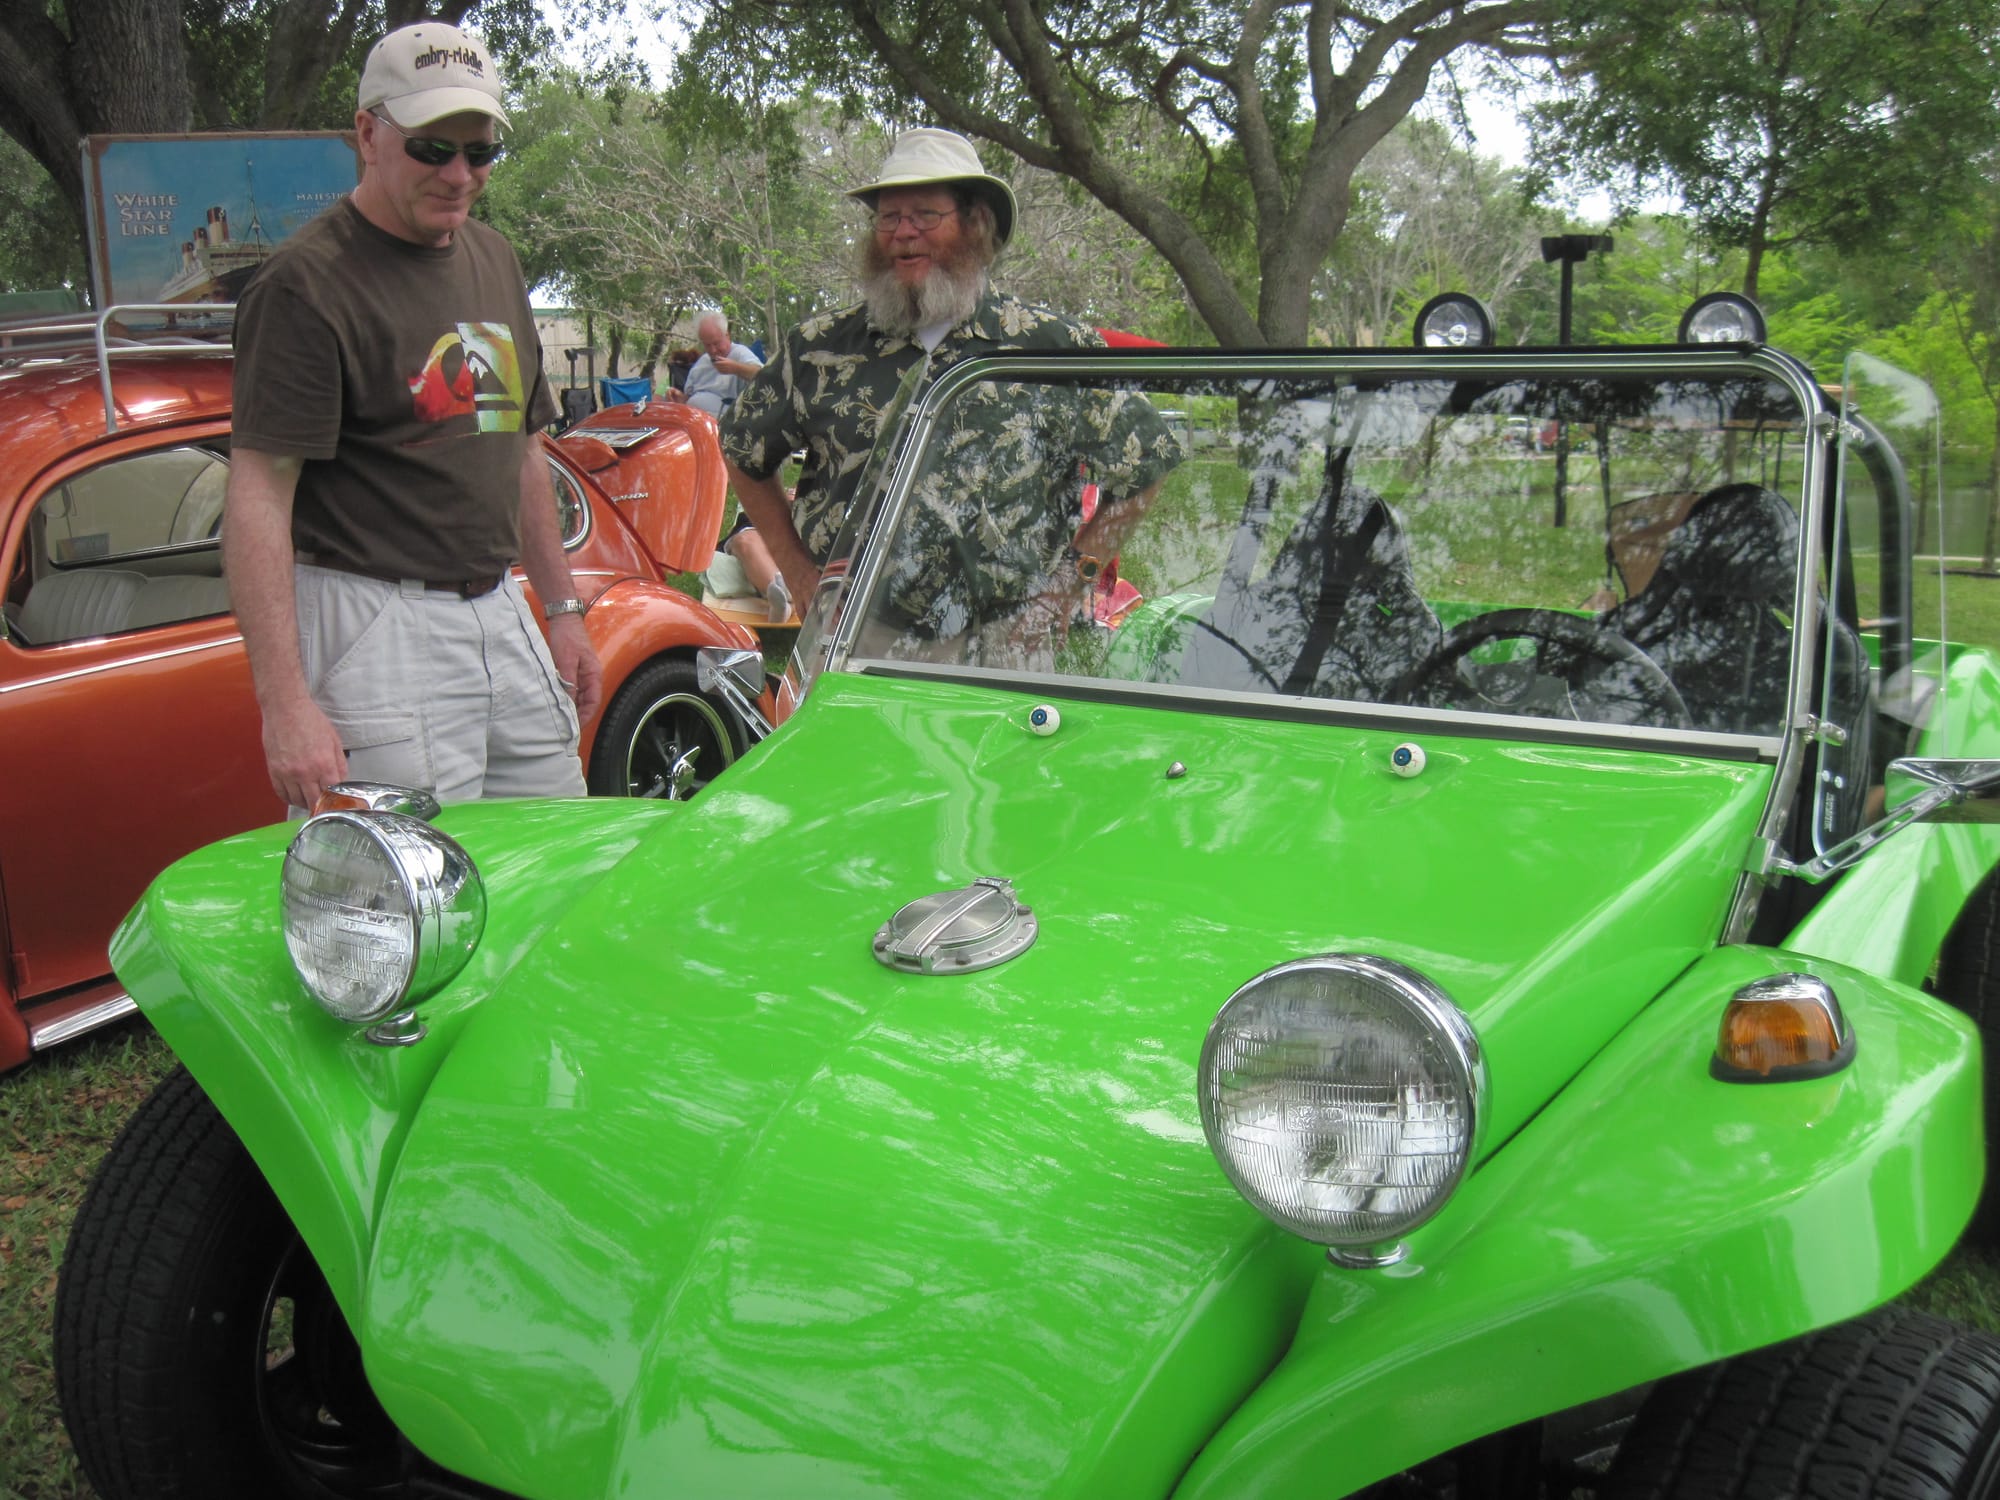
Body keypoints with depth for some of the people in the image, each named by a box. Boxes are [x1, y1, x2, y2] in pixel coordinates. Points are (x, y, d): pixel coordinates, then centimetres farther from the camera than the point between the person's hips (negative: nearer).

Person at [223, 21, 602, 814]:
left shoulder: (494, 260, 15)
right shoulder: (308, 282, -11)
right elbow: (258, 497, -17)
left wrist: (561, 608, 20)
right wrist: (284, 700, -24)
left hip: (501, 616, 8)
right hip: (377, 624, -8)